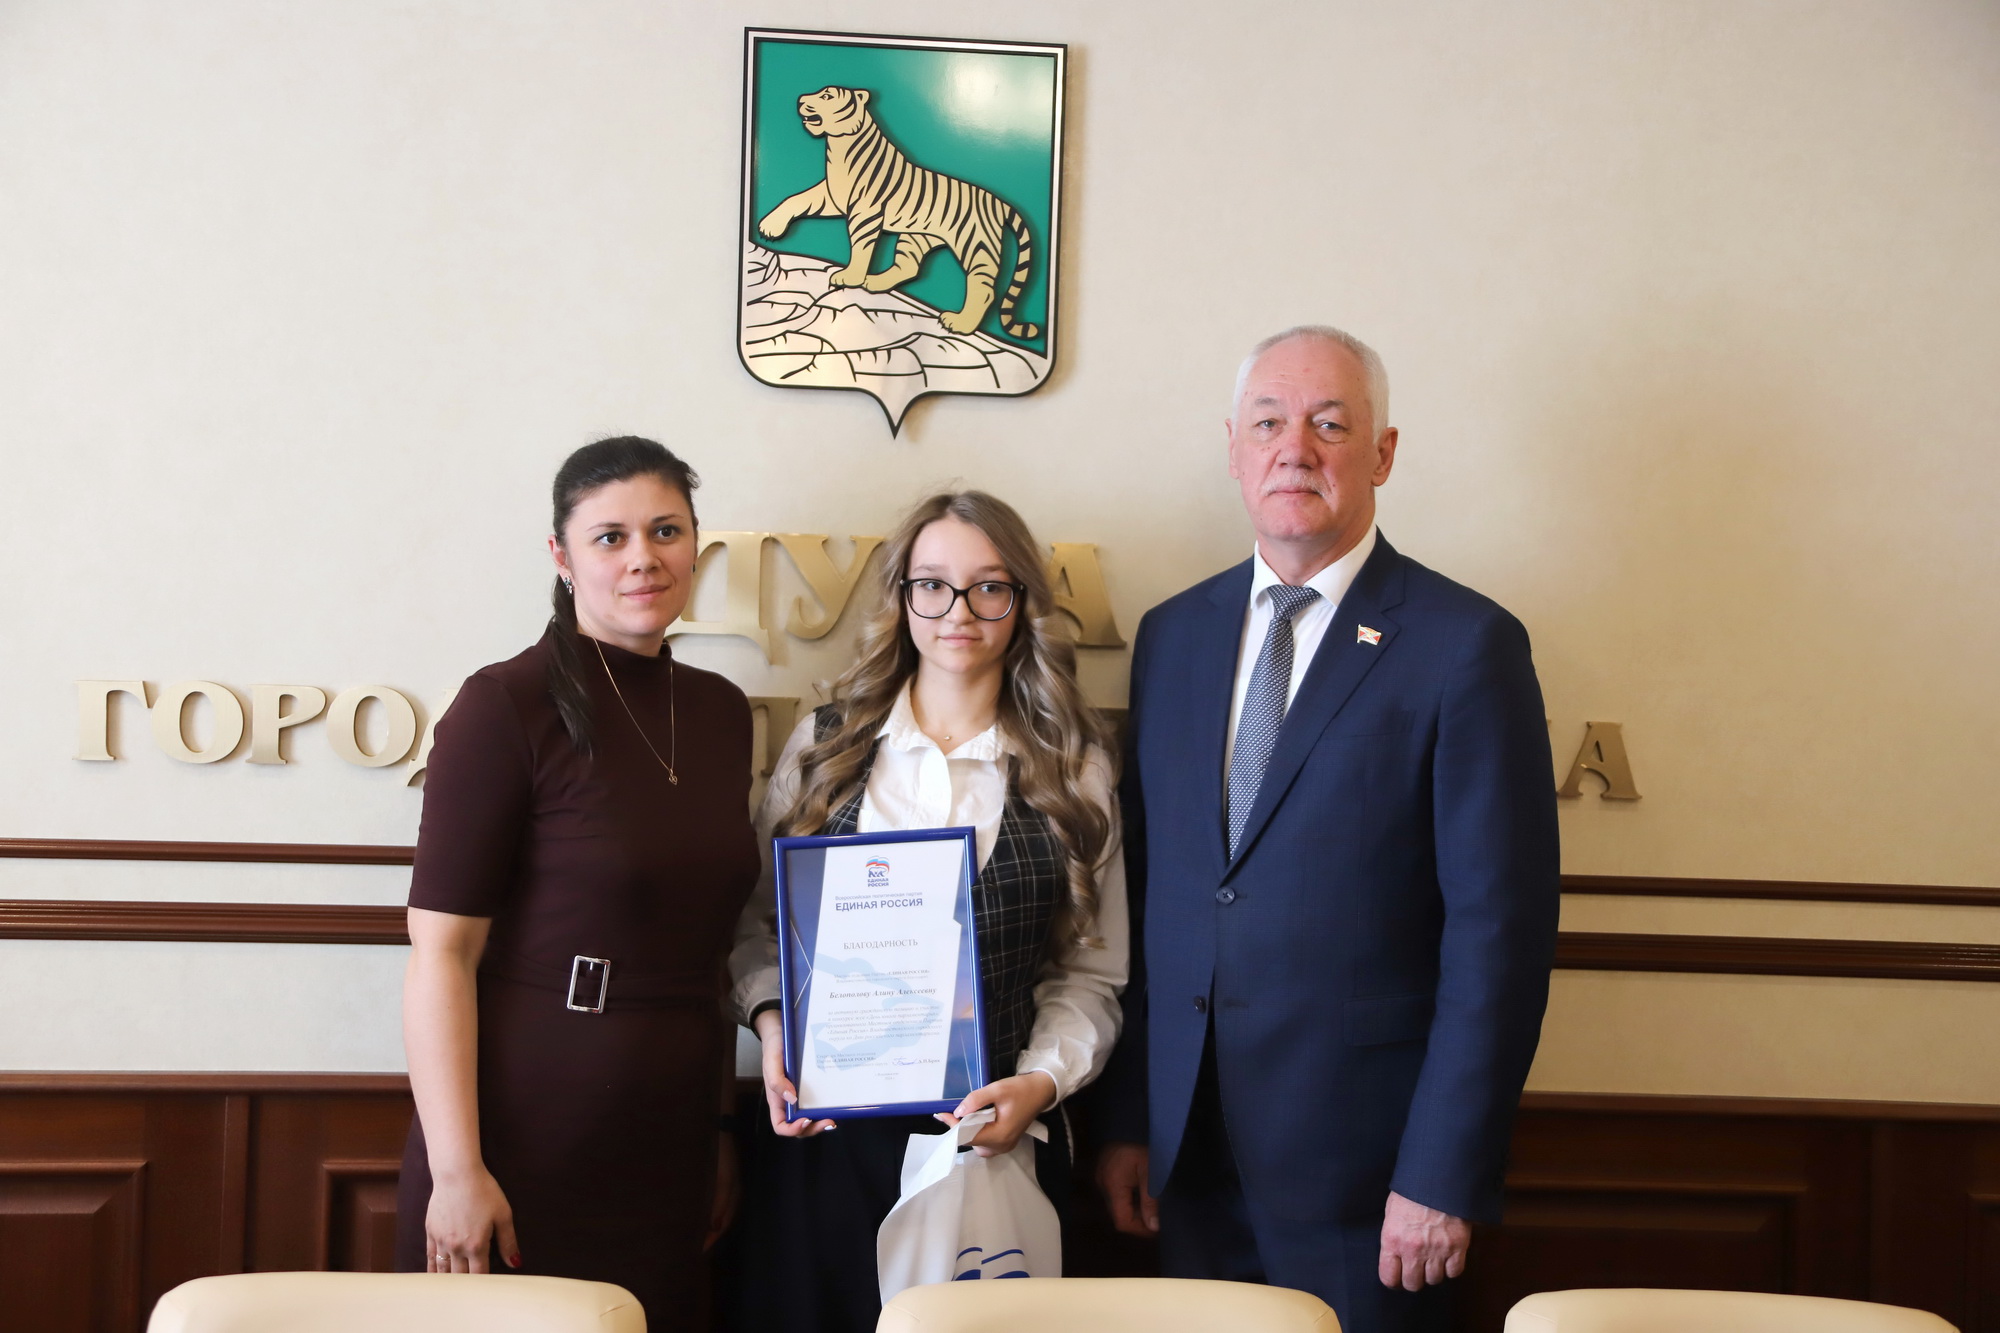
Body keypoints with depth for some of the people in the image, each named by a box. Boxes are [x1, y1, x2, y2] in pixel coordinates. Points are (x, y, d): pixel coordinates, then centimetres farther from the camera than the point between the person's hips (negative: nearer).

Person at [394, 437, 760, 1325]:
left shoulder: (721, 711, 8)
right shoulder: (508, 704, -10)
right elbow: (442, 951, -13)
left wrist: (720, 1135, 15)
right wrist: (457, 1170, -17)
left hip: (671, 1150, 6)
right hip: (530, 1142, -5)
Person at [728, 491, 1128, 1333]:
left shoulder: (1074, 771, 4)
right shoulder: (825, 744, 6)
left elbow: (1092, 972, 3)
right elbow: (757, 921, 10)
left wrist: (1042, 1080, -12)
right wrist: (771, 1023, -7)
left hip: (994, 1137, 0)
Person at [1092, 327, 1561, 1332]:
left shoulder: (1465, 646, -8)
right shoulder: (1172, 635, 9)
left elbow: (1500, 929, -11)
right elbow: (1142, 890, 9)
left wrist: (1445, 1175, -14)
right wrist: (1124, 1120, 5)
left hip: (1361, 1163, -4)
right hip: (1188, 1153, 5)